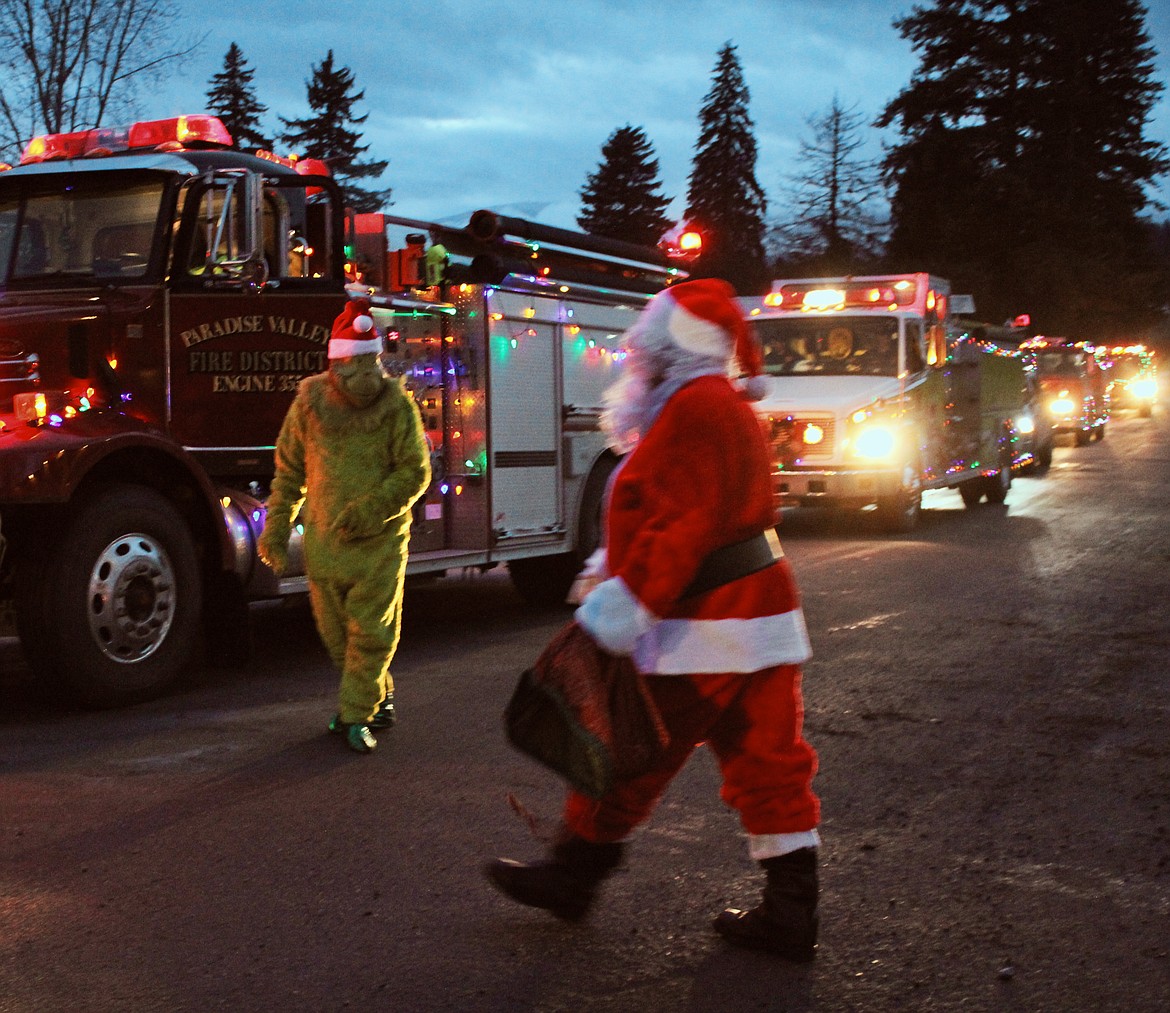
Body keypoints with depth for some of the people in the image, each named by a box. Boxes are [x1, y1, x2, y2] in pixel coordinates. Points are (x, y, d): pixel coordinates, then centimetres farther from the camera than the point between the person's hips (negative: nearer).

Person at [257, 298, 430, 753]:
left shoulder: (397, 405, -7)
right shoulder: (308, 403, 0)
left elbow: (414, 472, -9)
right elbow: (289, 471, 8)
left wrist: (368, 510, -19)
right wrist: (276, 528, 4)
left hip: (380, 540, -3)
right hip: (323, 541, 3)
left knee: (371, 631, -1)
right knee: (336, 632, 12)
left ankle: (356, 715, 10)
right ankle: (378, 697, 33)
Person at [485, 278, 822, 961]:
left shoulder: (696, 408, -16)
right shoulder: (722, 407, 18)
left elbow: (683, 525, -25)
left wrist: (625, 600, -23)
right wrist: (611, 568, 24)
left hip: (703, 630, -10)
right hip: (761, 615, 10)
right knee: (769, 764, 9)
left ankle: (572, 875, 21)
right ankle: (791, 916, 13)